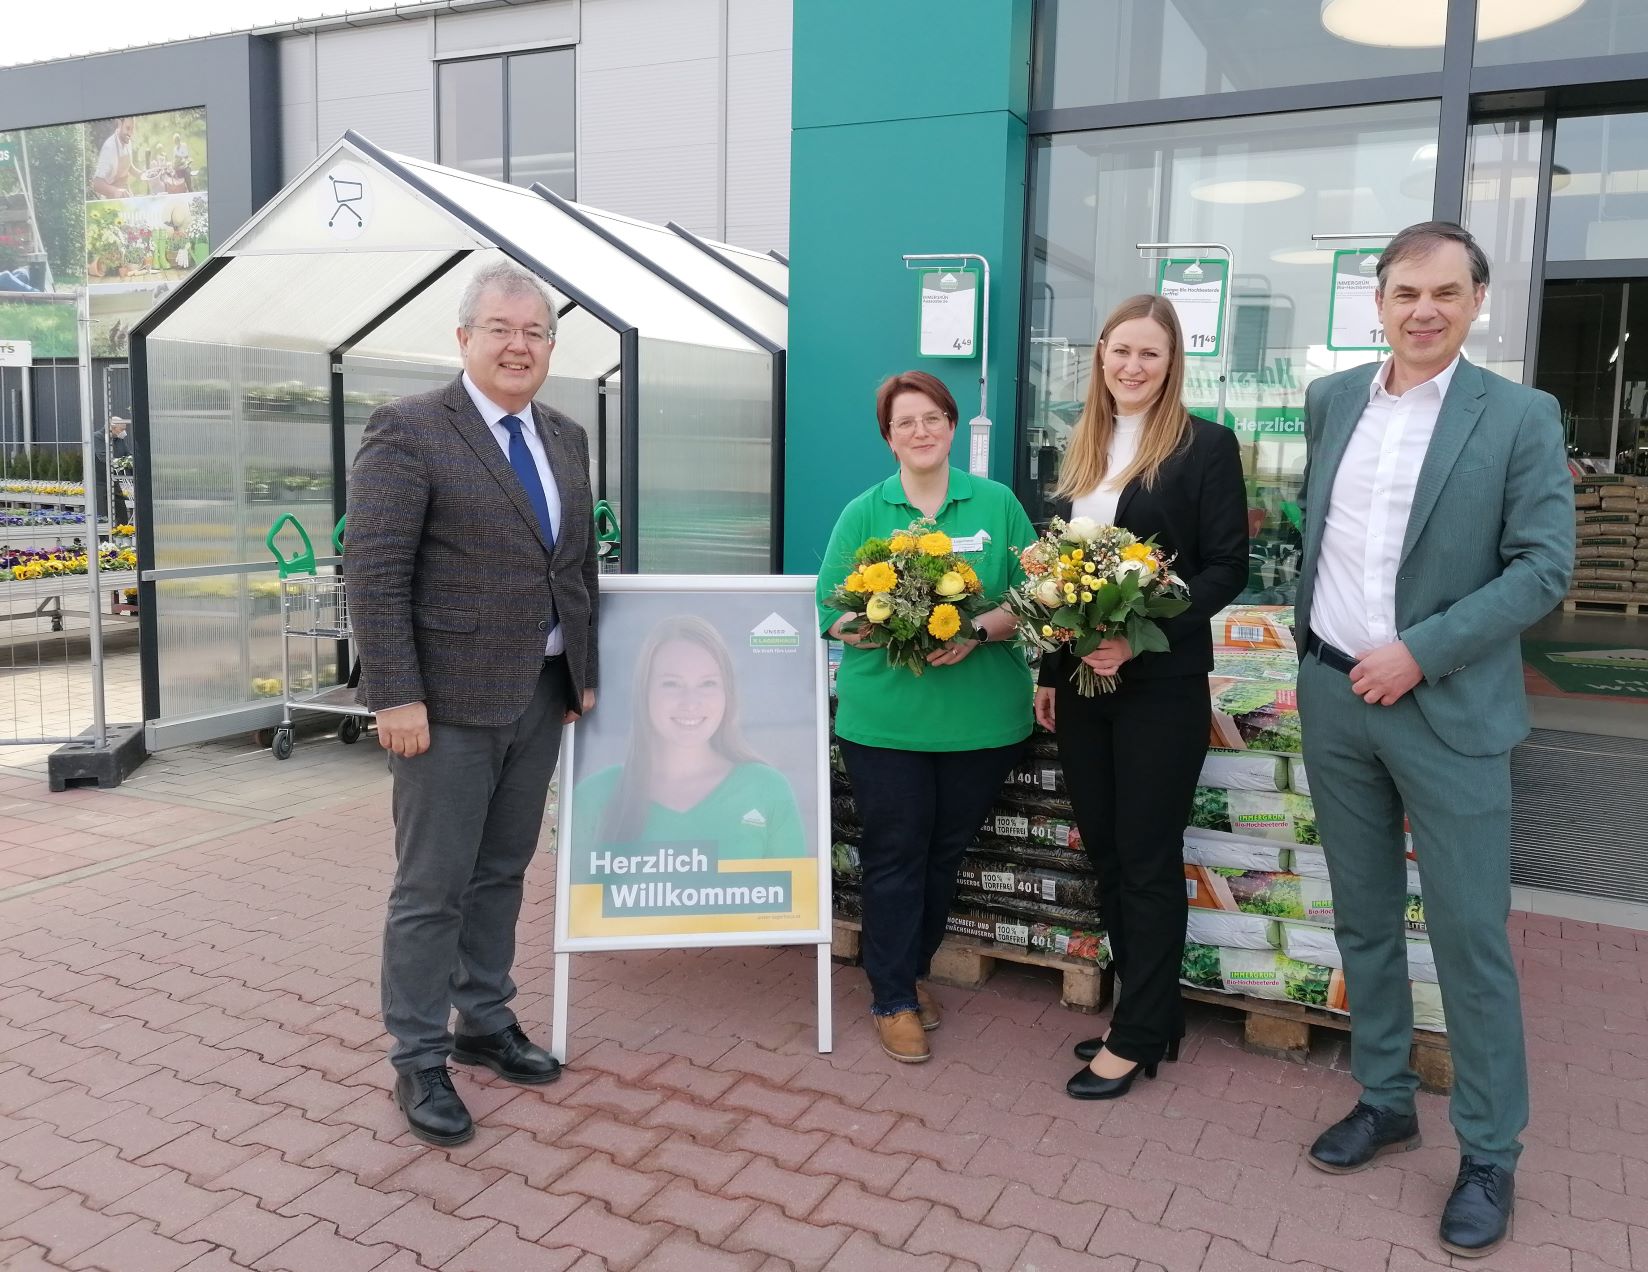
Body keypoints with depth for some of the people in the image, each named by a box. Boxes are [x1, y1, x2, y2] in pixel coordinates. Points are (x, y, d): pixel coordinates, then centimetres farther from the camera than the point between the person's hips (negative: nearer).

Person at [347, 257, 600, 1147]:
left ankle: (485, 1024, 33)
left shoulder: (565, 439, 11)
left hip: (539, 696, 7)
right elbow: (375, 574, -14)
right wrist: (396, 697, -18)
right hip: (450, 701, -6)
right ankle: (418, 1061, 16)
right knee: (433, 886, 2)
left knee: (502, 871, 17)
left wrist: (584, 673, 12)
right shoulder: (408, 431, -10)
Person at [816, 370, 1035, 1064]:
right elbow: (833, 613, 0)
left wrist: (981, 629, -17)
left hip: (982, 715, 2)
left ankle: (914, 971, 35)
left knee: (946, 851, 14)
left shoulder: (997, 504, 4)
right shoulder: (863, 513, 2)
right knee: (894, 855, 3)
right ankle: (894, 999, 18)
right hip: (885, 715, -1)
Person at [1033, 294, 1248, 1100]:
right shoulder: (1083, 448, 12)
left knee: (1148, 861, 3)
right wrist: (1049, 672, 11)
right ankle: (1153, 1012, 27)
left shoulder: (1205, 446, -6)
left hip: (1161, 685, -6)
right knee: (1105, 853, 12)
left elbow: (1227, 568, -10)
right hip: (1082, 682, 6)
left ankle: (1137, 1036, 16)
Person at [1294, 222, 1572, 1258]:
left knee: (1470, 935, 2)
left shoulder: (1520, 417, -6)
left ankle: (1490, 1153, 18)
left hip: (1448, 708, -4)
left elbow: (1544, 567, -10)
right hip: (1333, 697, 4)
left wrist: (1421, 653, -16)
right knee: (1363, 917, 14)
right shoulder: (1331, 401, 7)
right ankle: (1385, 1099, 32)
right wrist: (1314, 646, 11)